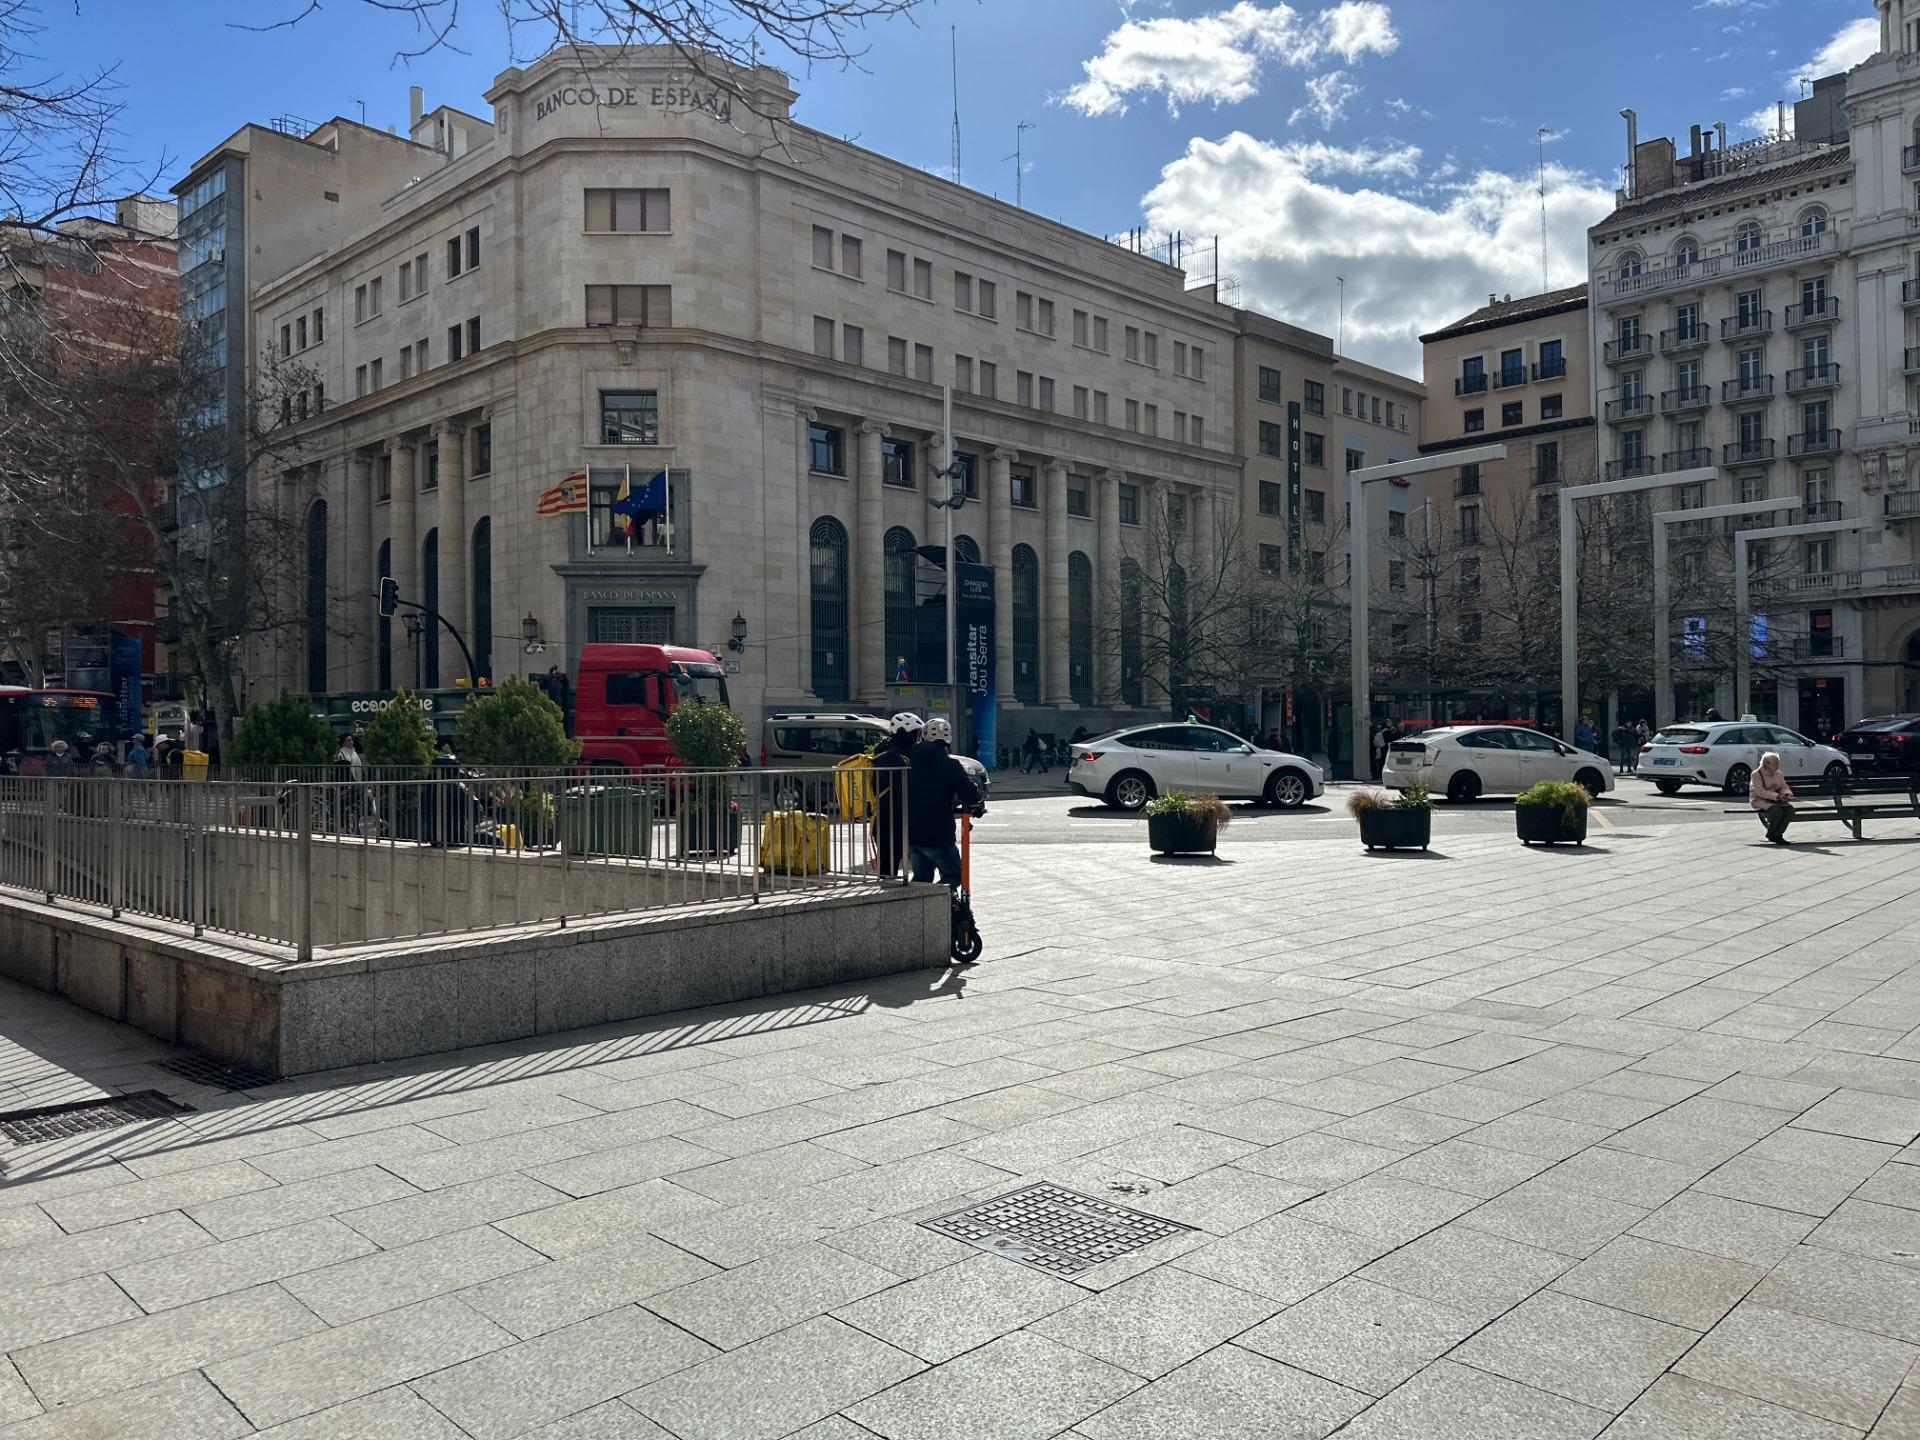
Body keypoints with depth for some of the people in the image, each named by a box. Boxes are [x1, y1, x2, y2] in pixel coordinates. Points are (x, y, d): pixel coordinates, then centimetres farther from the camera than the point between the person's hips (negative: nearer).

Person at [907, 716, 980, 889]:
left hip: (911, 834, 6)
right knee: (953, 876, 5)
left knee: (921, 876, 19)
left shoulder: (910, 764, 6)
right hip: (938, 836, -5)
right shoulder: (950, 765, -10)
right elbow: (970, 795, -17)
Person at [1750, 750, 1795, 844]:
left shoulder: (1778, 774, 12)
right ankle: (1771, 835, -11)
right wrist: (1777, 796, -29)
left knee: (1790, 808, -23)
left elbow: (1784, 787, 9)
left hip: (1775, 800, 7)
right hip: (1759, 800, -7)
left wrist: (1787, 794, -17)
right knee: (1777, 810, -34)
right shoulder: (1756, 775, -10)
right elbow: (1760, 792, -20)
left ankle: (1777, 834, -13)